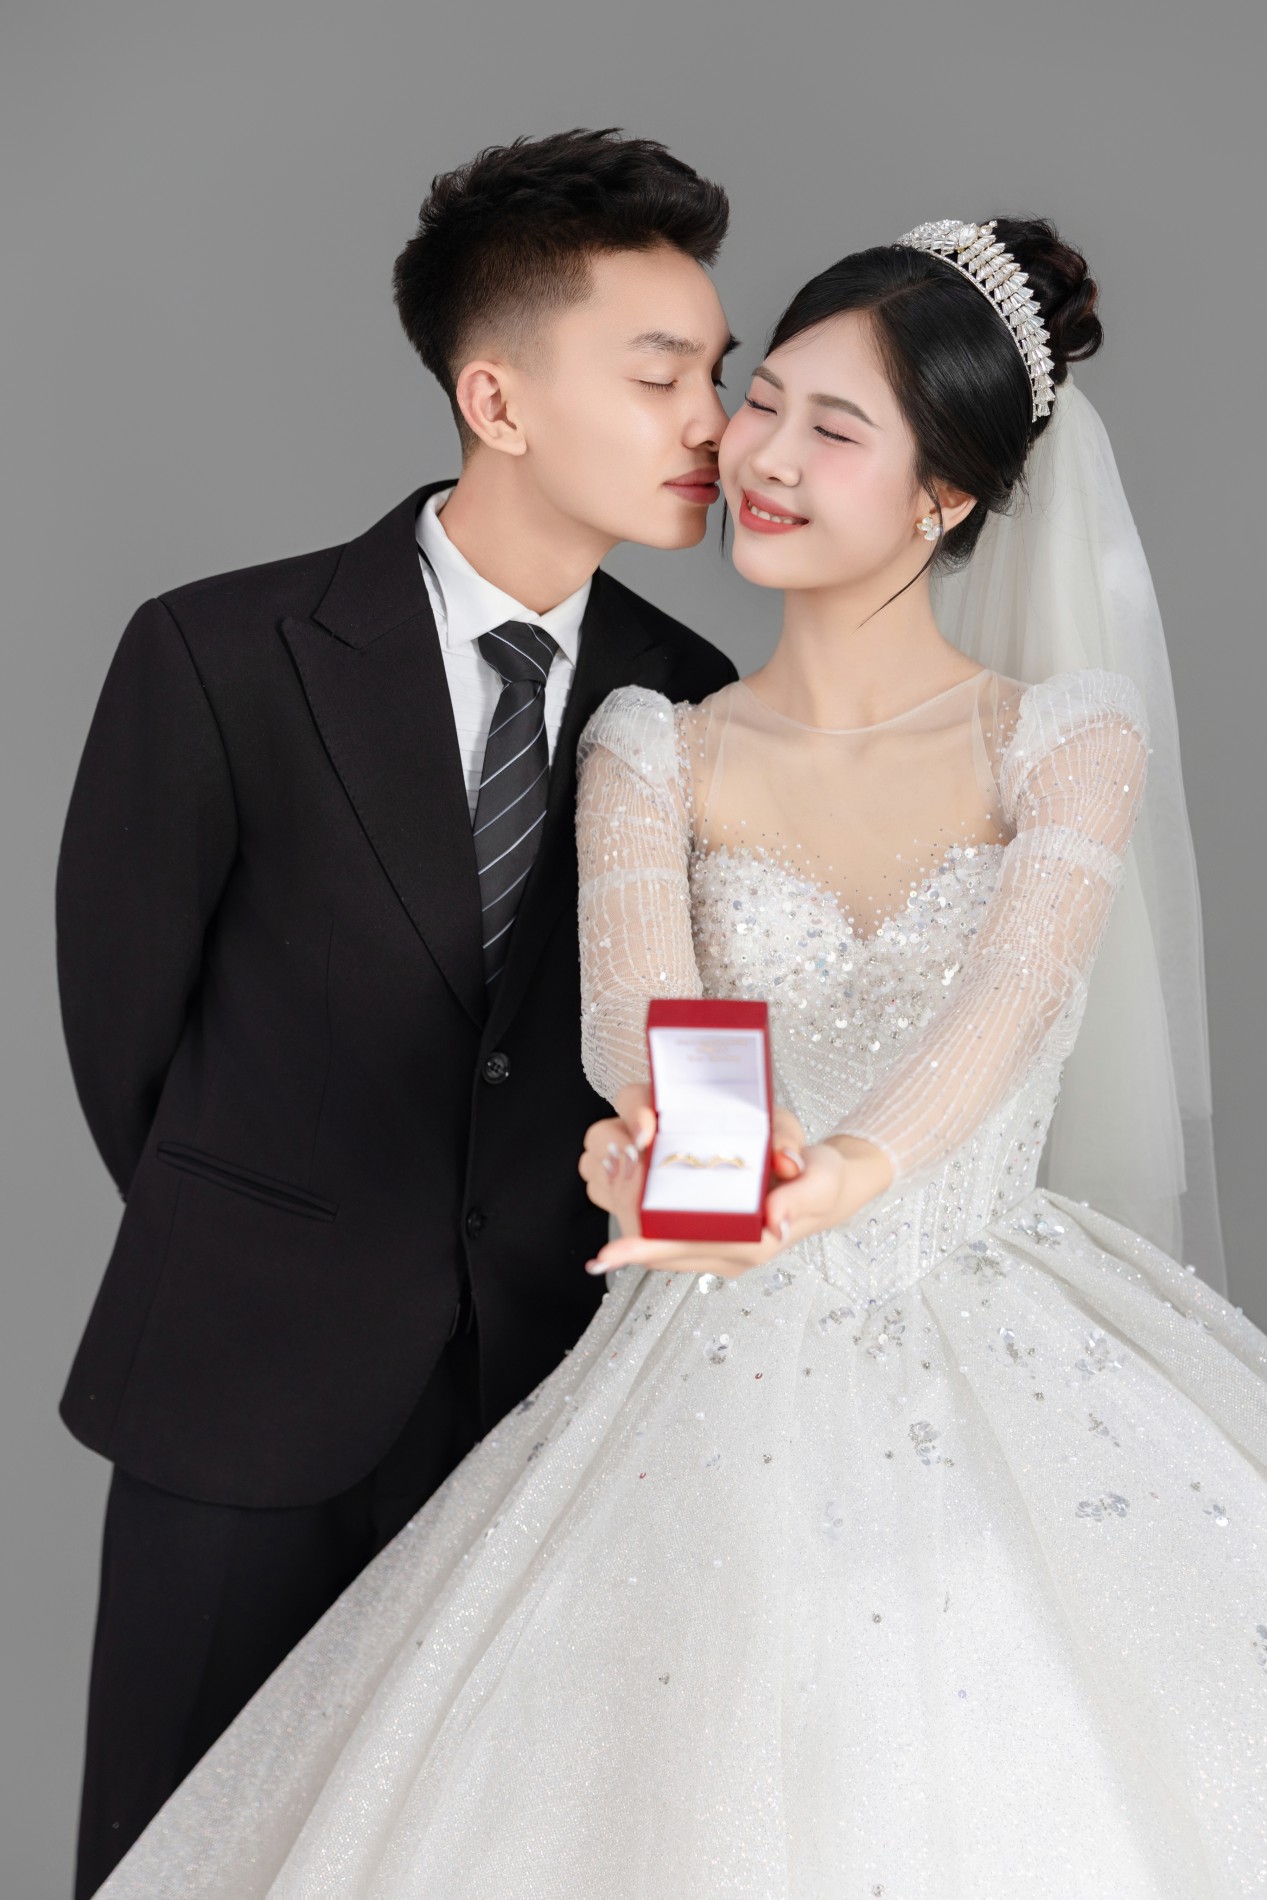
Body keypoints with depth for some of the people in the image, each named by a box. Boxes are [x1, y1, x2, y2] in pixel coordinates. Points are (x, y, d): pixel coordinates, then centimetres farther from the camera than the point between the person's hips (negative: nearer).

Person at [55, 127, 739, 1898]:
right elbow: (117, 1001, 0)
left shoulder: (686, 695, -2)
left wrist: (533, 1263, 9)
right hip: (250, 1396, -2)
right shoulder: (221, 654, -11)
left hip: (540, 1389, 3)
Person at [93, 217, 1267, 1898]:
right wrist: (669, 1135, -40)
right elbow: (642, 1003, -15)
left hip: (1016, 1377, 0)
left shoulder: (1074, 737, -2)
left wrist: (851, 1172, -41)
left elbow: (1014, 988, -21)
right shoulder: (656, 751, 2)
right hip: (731, 1387, 1)